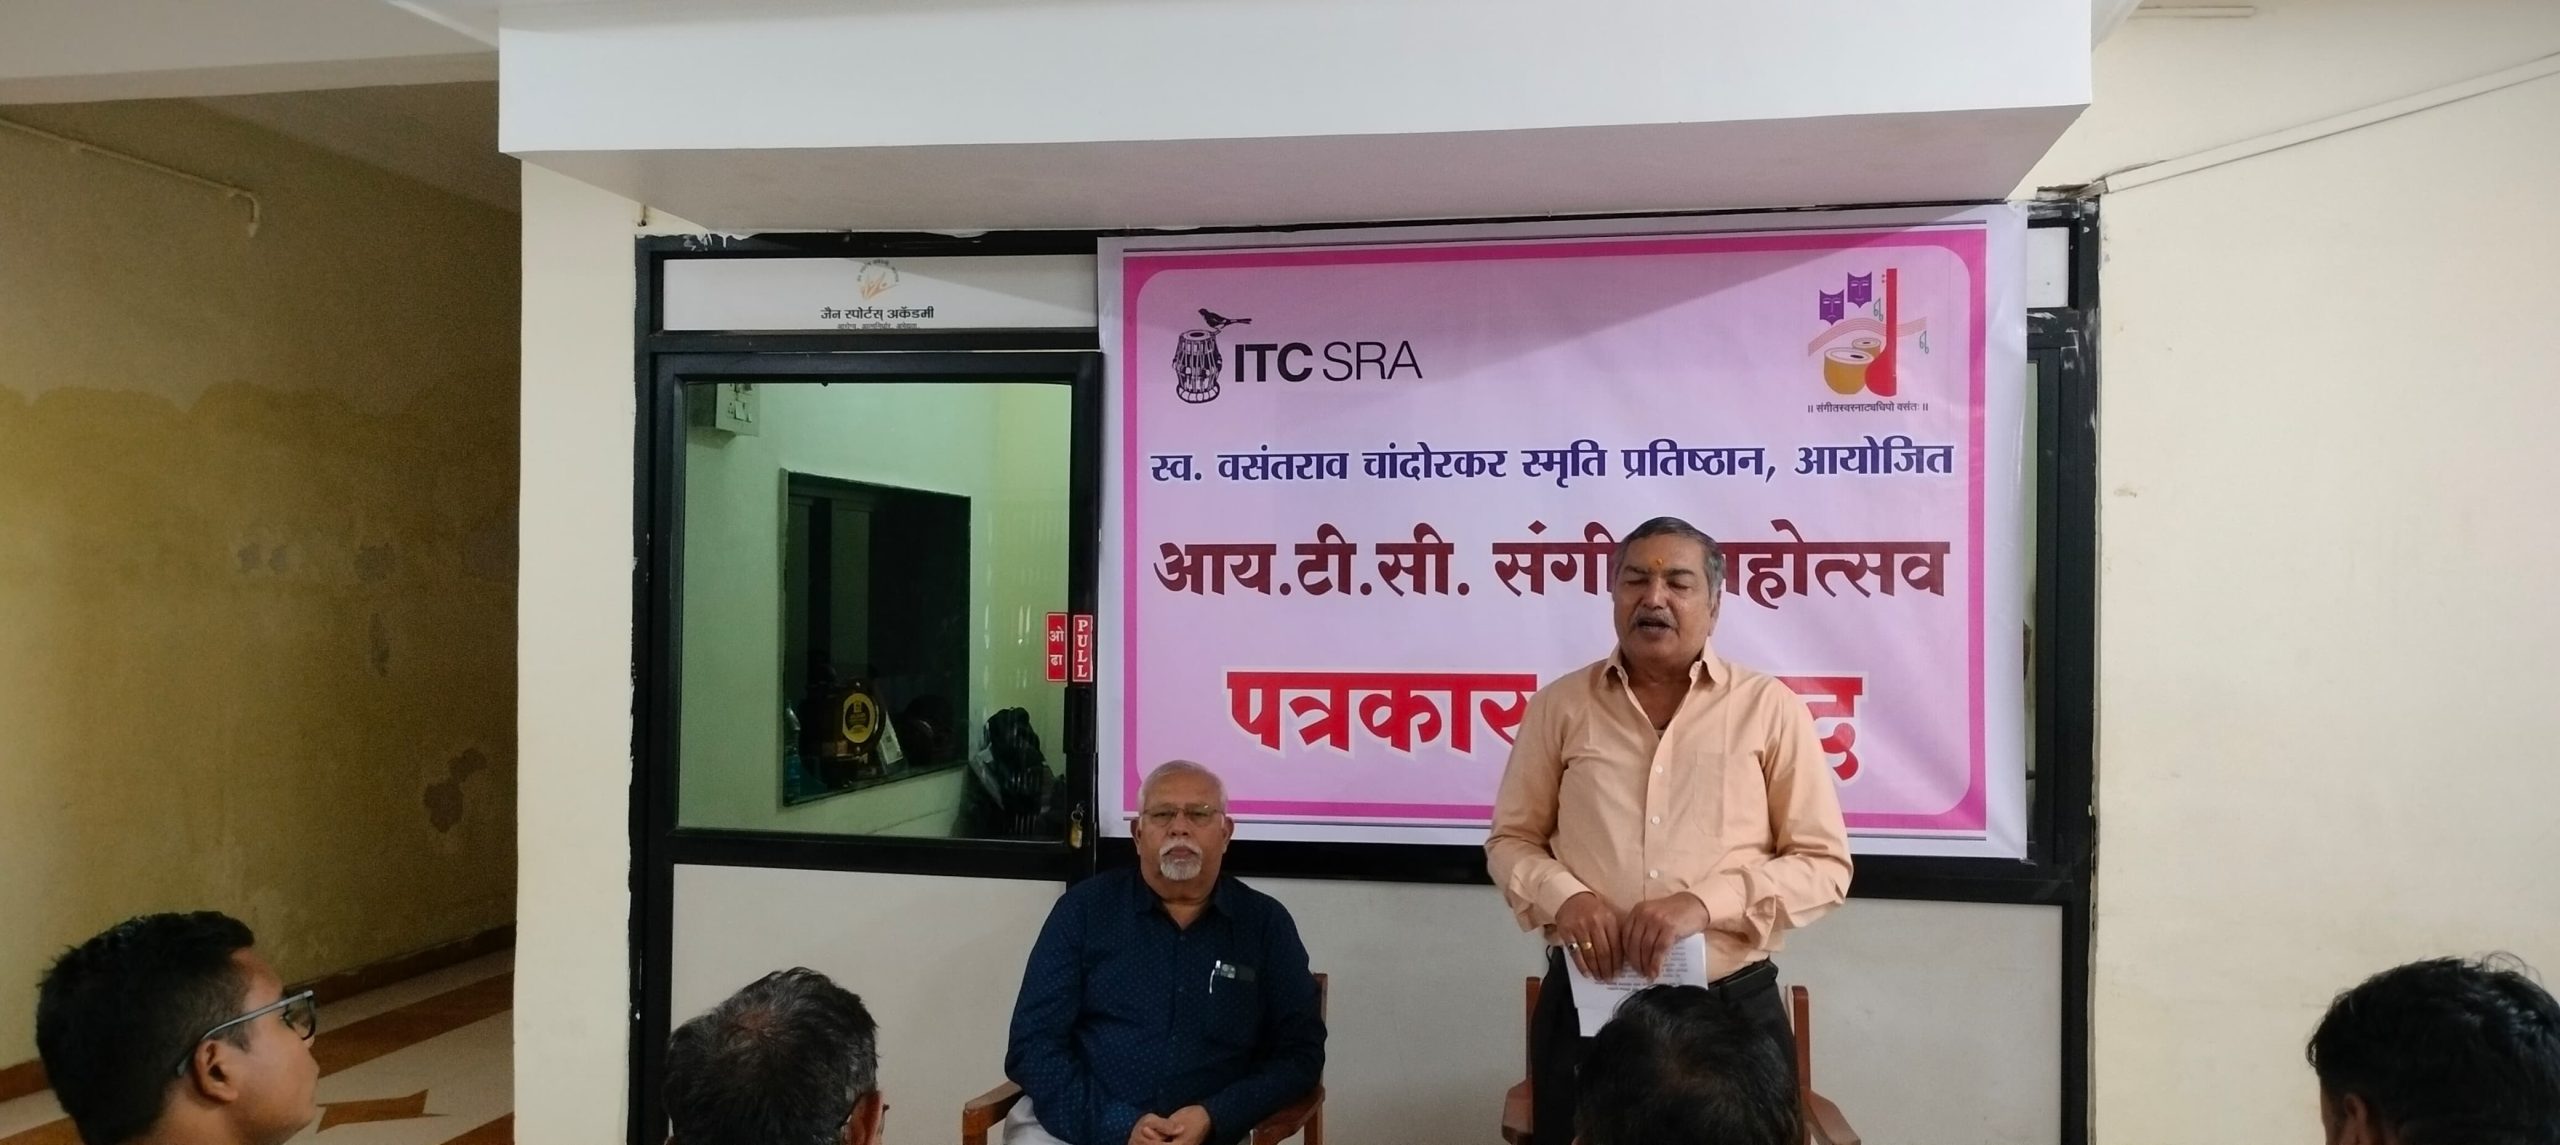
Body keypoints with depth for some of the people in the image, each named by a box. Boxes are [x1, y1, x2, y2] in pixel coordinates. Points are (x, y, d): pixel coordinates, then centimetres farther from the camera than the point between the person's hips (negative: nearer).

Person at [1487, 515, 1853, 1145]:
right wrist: (1565, 897, -11)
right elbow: (1510, 840, 10)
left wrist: (1706, 903, -17)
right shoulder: (1559, 706, 4)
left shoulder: (1771, 709, -2)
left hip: (1732, 1006, -1)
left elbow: (1824, 863, -2)